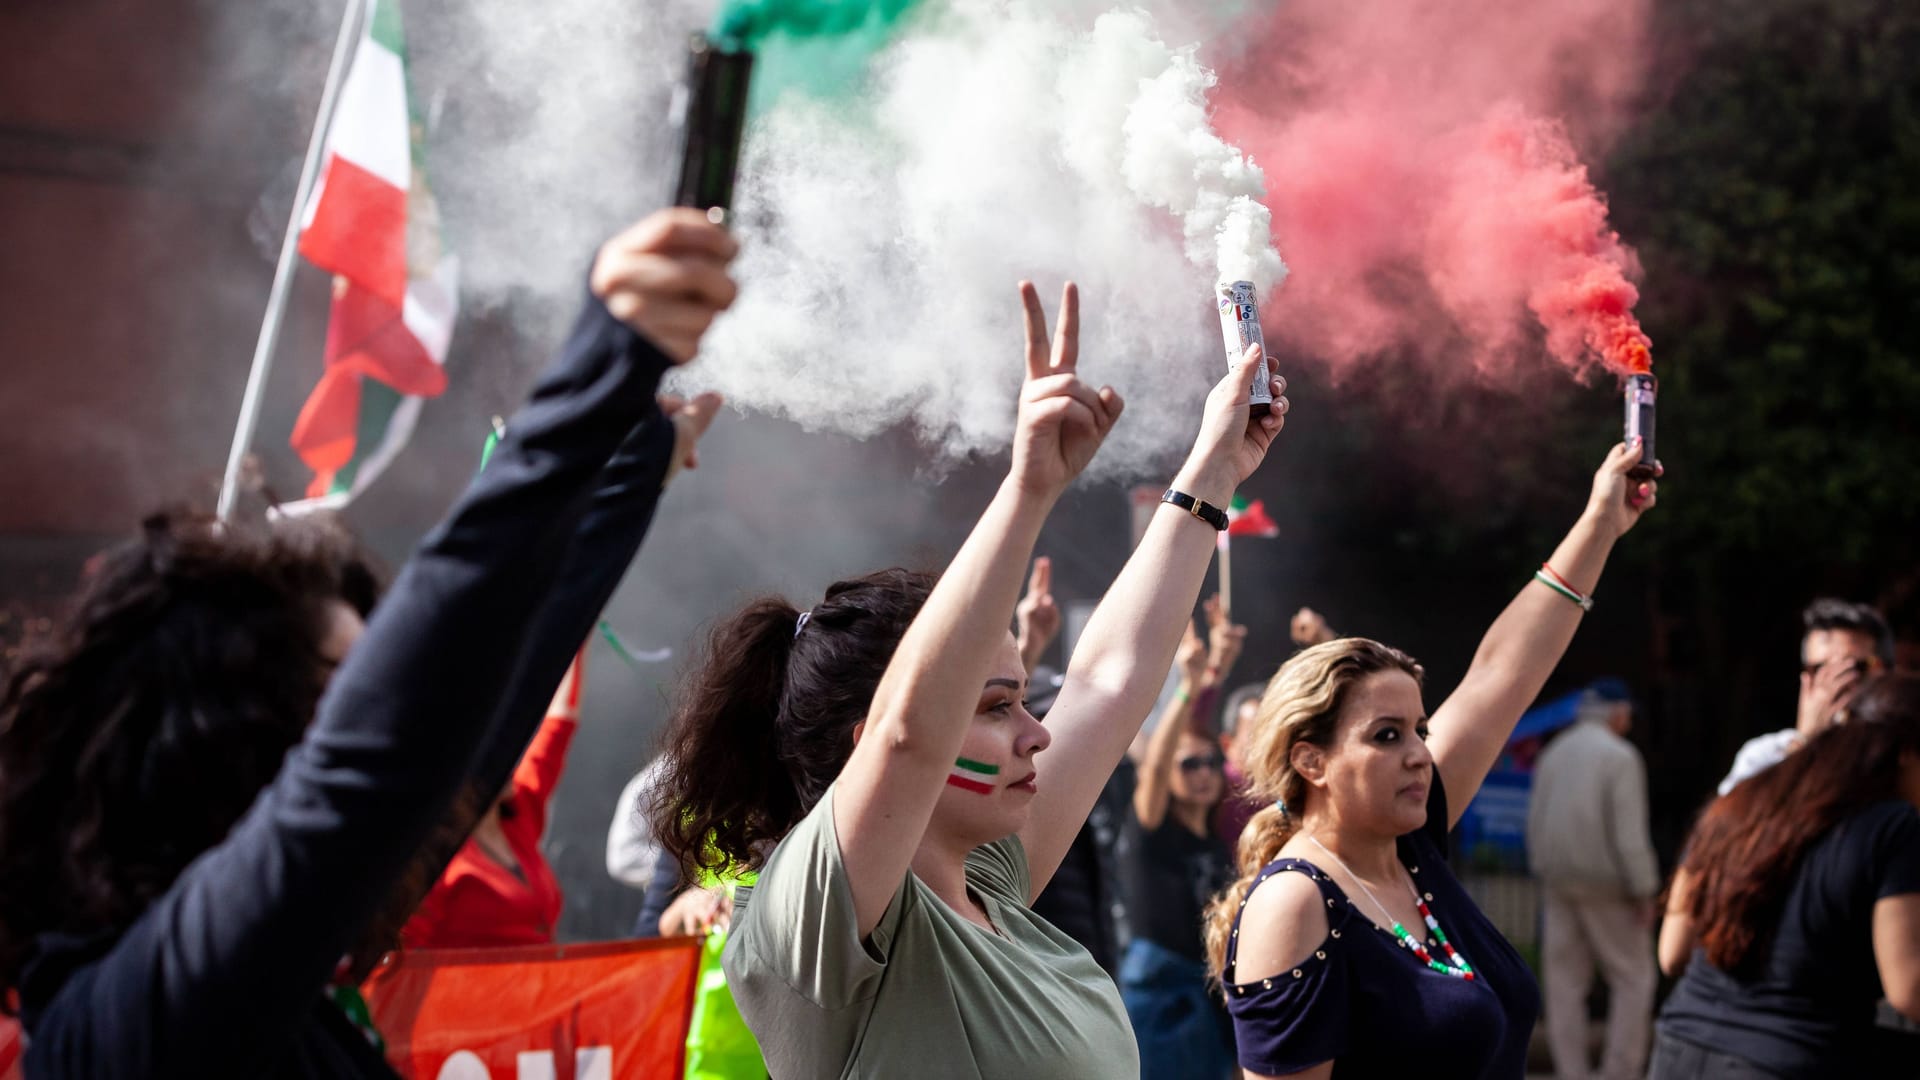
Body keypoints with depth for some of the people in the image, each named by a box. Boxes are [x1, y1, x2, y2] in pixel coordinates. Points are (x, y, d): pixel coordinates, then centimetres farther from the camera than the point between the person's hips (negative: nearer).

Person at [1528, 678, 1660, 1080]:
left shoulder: (1553, 752, 9)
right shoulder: (1620, 756, -12)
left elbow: (1535, 820, 10)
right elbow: (1630, 833, -15)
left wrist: (1544, 872, 15)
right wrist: (1644, 892, -10)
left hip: (1558, 881, 6)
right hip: (1603, 882, -6)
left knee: (1564, 981, 7)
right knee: (1633, 978, 4)